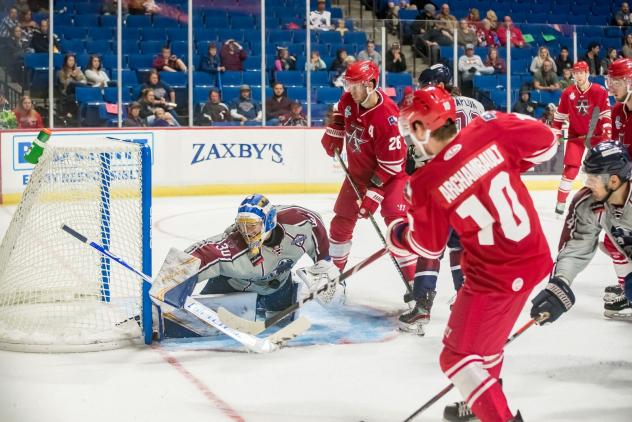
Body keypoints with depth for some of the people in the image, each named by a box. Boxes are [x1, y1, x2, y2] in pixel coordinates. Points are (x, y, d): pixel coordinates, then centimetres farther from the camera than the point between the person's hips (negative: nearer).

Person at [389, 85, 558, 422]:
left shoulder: (426, 184, -17)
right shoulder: (489, 130, -10)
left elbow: (428, 246, -1)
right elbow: (545, 142, 2)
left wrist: (396, 235, 18)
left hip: (495, 277, -7)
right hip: (534, 259, 7)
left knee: (458, 357, 6)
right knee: (485, 335, 30)